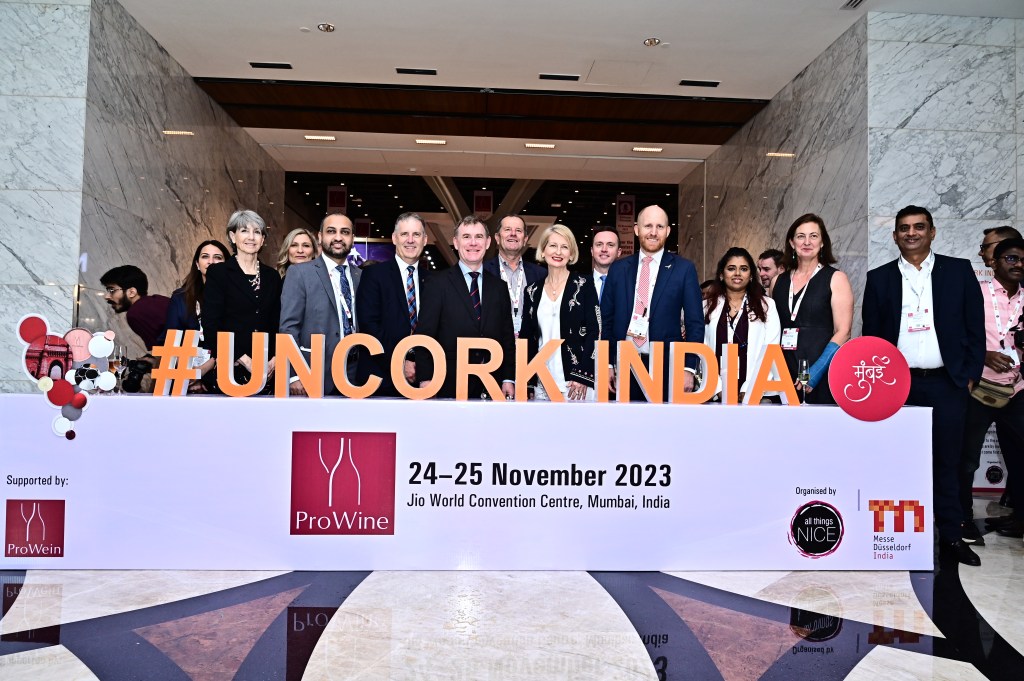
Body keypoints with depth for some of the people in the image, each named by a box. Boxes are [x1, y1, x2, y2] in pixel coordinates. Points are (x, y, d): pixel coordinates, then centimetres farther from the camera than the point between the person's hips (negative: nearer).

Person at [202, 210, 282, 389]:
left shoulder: (272, 276, 11)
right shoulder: (218, 272, 0)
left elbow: (277, 325, 11)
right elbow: (211, 326, -7)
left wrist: (274, 360, -5)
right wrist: (245, 360, -12)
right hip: (228, 368, -3)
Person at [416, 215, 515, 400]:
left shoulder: (499, 287, 11)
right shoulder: (438, 284, 0)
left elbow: (507, 337, 12)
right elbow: (425, 335, -3)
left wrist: (508, 379, 4)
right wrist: (425, 381, -10)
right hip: (449, 387, -3)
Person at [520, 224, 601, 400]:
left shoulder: (584, 285, 1)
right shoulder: (533, 291, 10)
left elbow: (595, 331, -4)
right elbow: (527, 338, 12)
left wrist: (583, 376, -12)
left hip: (576, 380, -3)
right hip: (542, 382, 3)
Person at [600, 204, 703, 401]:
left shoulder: (684, 269, 1)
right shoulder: (618, 268, 7)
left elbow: (695, 323, 0)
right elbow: (607, 319, 9)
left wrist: (689, 368, -7)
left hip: (666, 367, -2)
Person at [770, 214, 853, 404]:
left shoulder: (836, 279, 0)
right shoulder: (778, 281, 10)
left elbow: (843, 332, -7)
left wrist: (816, 371, -18)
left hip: (822, 376, -3)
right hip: (784, 374, 3)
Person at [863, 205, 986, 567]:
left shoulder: (959, 270, 4)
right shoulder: (879, 278, 5)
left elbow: (975, 327, 5)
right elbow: (871, 335, 6)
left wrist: (971, 375, -1)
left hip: (946, 383, 0)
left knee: (947, 462, 5)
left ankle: (950, 538, 15)